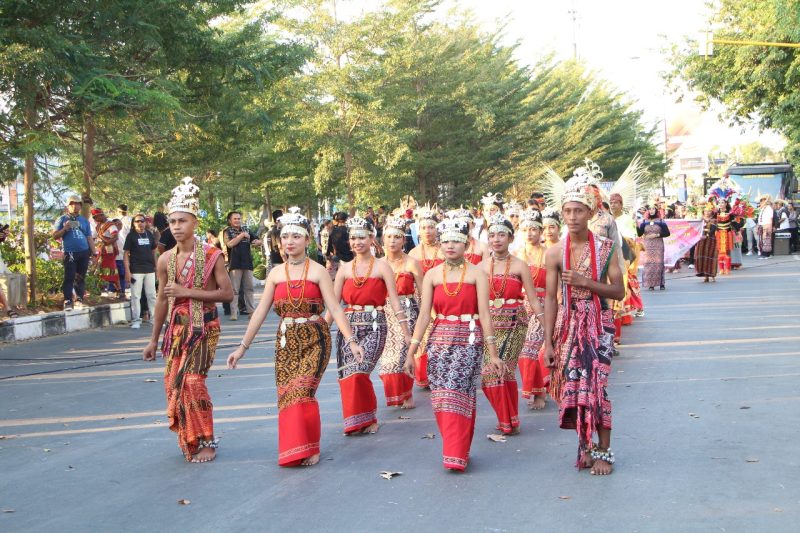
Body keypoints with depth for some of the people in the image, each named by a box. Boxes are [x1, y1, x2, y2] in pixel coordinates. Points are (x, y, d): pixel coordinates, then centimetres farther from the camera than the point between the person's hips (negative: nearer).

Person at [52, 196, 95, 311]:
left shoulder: (84, 221, 17)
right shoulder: (62, 219, 8)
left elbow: (89, 238, 17)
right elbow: (55, 236, 5)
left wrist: (93, 253, 9)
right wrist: (64, 229, -12)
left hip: (84, 253, 3)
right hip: (70, 253, -3)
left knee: (81, 278, 5)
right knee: (69, 277, -10)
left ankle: (79, 299, 9)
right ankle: (67, 301, -12)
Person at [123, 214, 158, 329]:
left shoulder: (150, 235, 10)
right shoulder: (131, 236, 0)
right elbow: (126, 254, -3)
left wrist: (156, 266, 10)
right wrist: (127, 271, -10)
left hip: (150, 269, 4)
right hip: (136, 270, -4)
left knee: (152, 295, 9)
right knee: (136, 296, 0)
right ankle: (136, 320, 5)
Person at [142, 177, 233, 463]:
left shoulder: (211, 255, -8)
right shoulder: (165, 260, 5)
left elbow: (227, 293, -11)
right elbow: (162, 300, 14)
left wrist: (188, 292, -17)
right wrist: (154, 340, 16)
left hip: (204, 326, -5)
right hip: (178, 326, 5)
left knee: (192, 379, -14)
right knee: (173, 381, 4)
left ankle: (206, 442, -1)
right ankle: (188, 438, 22)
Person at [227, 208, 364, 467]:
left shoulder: (317, 271, -3)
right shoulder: (276, 273, 8)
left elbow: (335, 308, -7)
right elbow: (260, 312, 8)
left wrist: (351, 340, -16)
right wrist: (243, 346, 5)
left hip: (314, 340, -4)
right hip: (286, 341, 4)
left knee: (301, 391, -15)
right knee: (286, 395, 2)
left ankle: (309, 449, -2)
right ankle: (293, 449, 17)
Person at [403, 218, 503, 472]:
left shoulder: (476, 273, -2)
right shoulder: (432, 275, 5)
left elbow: (484, 314, -6)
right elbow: (424, 315, 3)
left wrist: (493, 353, -8)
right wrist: (411, 352, -1)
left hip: (469, 340, -3)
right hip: (440, 340, 3)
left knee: (458, 395, -10)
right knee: (440, 397, 2)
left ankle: (457, 454, -3)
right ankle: (453, 448, 19)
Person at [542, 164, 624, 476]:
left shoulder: (606, 248, -3)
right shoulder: (555, 253, -1)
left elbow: (619, 292, -3)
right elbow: (550, 298, 1)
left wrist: (586, 283, -17)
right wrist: (548, 342, -1)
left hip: (598, 324, -2)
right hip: (568, 325, 2)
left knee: (596, 386, -6)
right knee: (572, 386, 4)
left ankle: (603, 450, 7)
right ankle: (585, 445, 21)